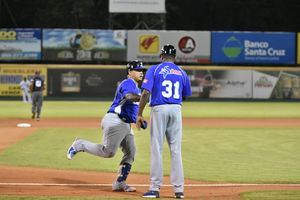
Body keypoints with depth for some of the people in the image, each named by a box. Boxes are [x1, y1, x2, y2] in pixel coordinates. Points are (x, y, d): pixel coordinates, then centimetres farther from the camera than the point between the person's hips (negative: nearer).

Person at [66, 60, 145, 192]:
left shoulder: (136, 87, 22)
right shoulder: (128, 83, -10)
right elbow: (129, 96, -33)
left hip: (126, 125, 10)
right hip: (114, 121, -10)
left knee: (130, 153, 4)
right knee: (108, 151, -14)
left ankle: (120, 183, 9)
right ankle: (80, 145, 5)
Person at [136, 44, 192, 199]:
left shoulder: (154, 70, 0)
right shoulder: (182, 73, 11)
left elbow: (146, 93, -9)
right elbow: (185, 96, 18)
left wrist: (139, 114, -6)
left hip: (159, 109, -3)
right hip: (176, 110, 3)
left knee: (157, 149, 0)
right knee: (176, 150, 6)